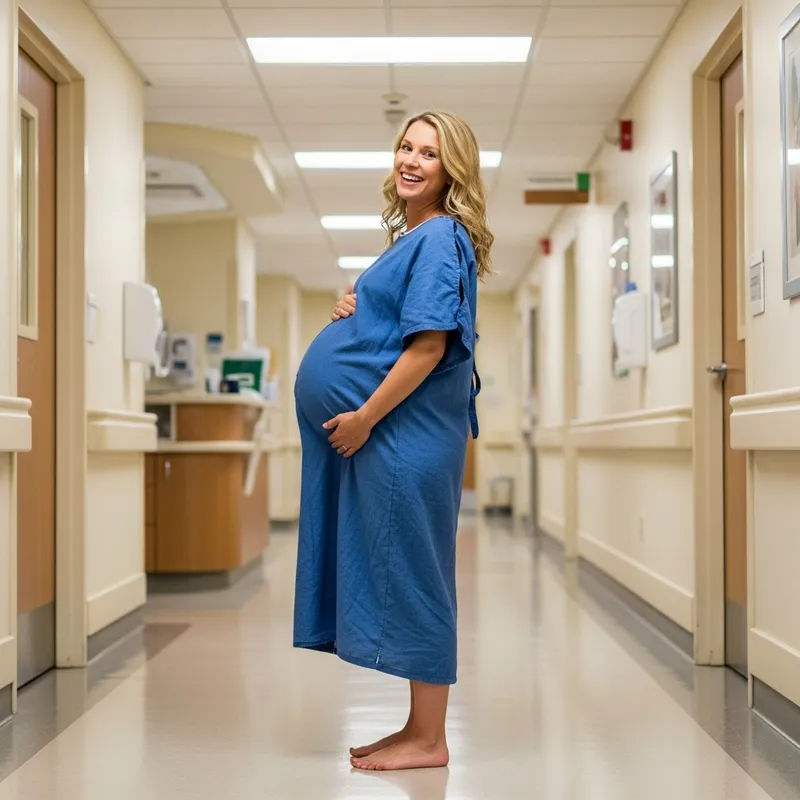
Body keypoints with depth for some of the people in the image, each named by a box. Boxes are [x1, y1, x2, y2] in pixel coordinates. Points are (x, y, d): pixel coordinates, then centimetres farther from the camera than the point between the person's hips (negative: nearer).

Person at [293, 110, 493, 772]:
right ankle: (420, 728, 22)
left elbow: (430, 343, -20)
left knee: (413, 571, -3)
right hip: (388, 433, 10)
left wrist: (365, 416, -17)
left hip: (409, 434, -10)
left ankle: (428, 740, 9)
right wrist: (354, 309, 5)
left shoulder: (442, 238, -13)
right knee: (397, 573, 13)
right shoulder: (413, 234, 16)